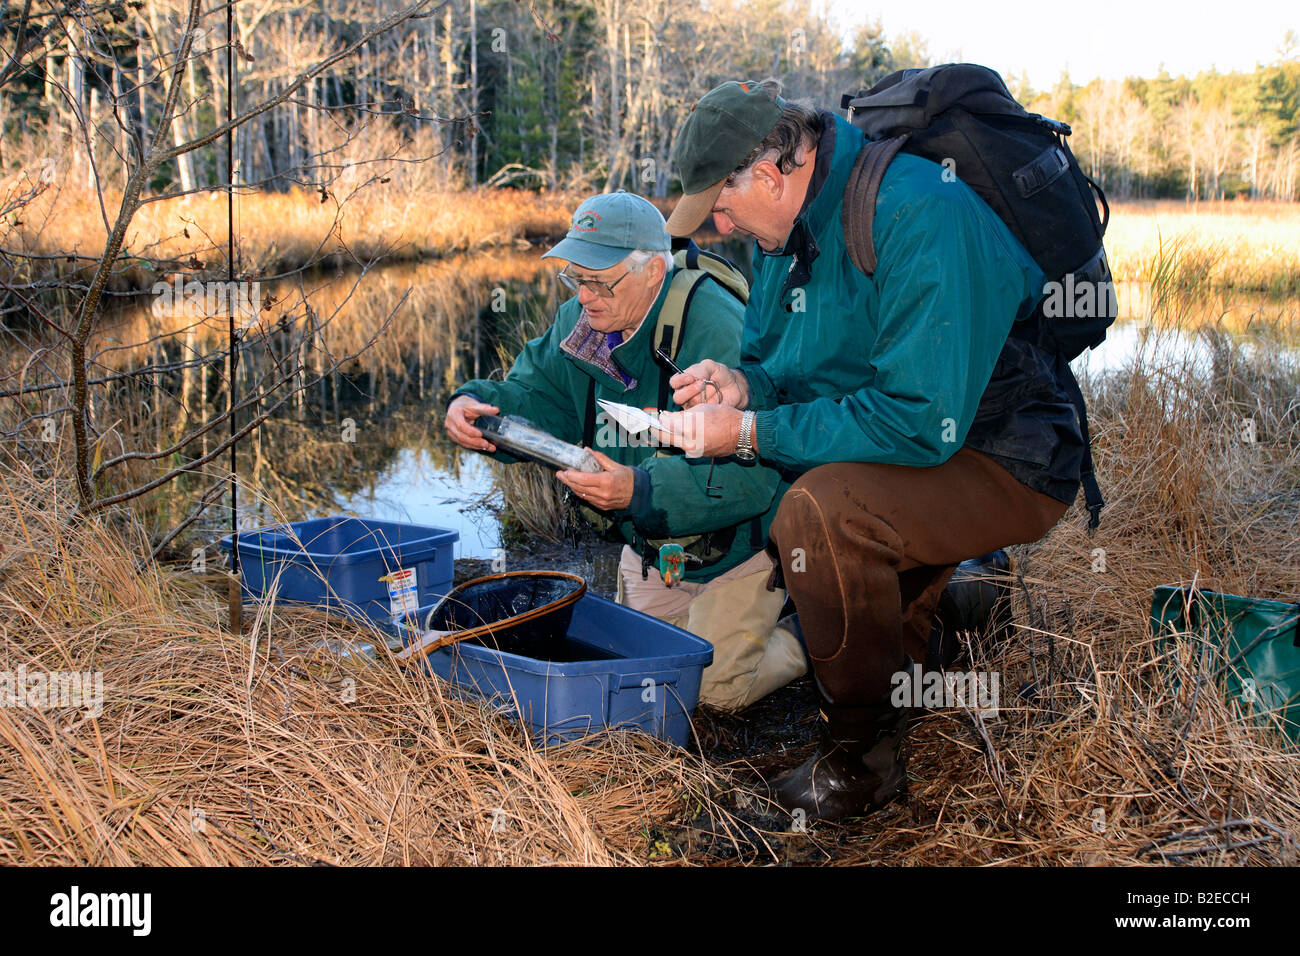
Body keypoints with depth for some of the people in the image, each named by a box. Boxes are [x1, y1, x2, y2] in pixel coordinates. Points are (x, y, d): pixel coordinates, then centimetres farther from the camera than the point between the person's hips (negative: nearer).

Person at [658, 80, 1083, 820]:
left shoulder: (916, 216, -26)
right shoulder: (794, 219, 3)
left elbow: (919, 421, -31)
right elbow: (780, 360, 14)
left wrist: (752, 432, -26)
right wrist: (745, 384, -11)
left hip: (1007, 461, -10)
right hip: (908, 439, 10)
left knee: (819, 511, -31)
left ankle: (866, 755, -10)